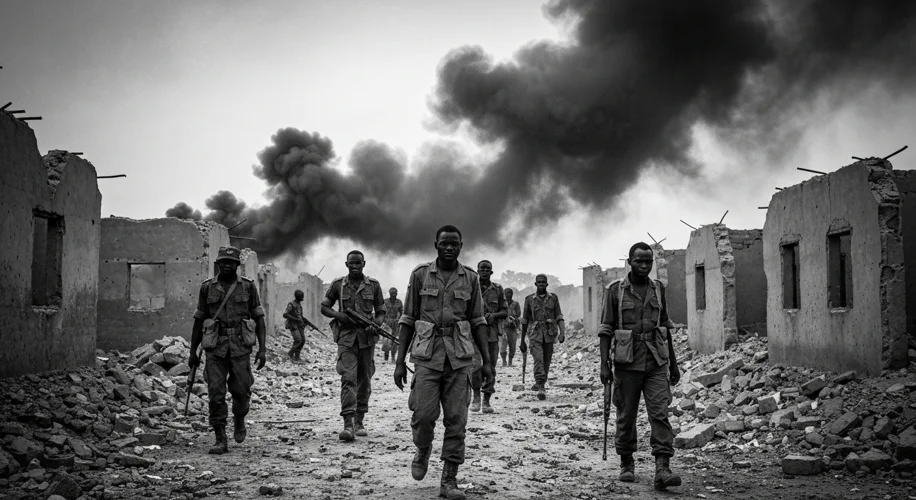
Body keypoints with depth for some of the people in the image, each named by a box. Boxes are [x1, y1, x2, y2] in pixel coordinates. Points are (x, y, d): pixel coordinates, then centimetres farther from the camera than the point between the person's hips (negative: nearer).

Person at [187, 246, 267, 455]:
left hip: (240, 345, 0)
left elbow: (259, 319, 5)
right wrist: (193, 351, 12)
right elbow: (199, 320, 13)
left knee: (241, 390, 1)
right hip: (216, 346, 1)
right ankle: (221, 440, -1)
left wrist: (263, 349, -3)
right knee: (216, 392, -6)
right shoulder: (207, 287, 7)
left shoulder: (248, 286, 5)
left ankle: (239, 420, 32)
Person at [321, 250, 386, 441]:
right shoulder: (338, 285, 4)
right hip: (346, 337, -2)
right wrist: (338, 315, -8)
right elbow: (324, 307, 12)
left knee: (364, 381, 9)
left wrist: (376, 324, -9)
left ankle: (359, 421, 23)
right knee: (348, 379, -15)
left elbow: (381, 311, 12)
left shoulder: (374, 286, 6)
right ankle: (348, 424, -21)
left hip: (367, 338, 2)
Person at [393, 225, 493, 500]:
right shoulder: (420, 274, 3)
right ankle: (422, 450, 22)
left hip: (459, 355, 1)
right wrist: (400, 361, 1)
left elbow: (478, 321, 10)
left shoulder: (470, 278, 6)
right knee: (425, 413, -11)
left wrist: (487, 361, 4)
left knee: (456, 419, -2)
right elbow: (408, 320, 5)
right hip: (427, 353, -1)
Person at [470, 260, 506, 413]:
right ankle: (476, 395, 2)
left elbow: (505, 311, 9)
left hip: (492, 333, 2)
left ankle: (487, 401, 15)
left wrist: (494, 315, -11)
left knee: (490, 368, 4)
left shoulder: (497, 289, 8)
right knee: (475, 365, -16)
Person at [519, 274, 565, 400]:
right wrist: (522, 341, 11)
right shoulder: (529, 299, 6)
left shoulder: (553, 298, 7)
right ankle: (540, 388, -26)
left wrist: (562, 332, -13)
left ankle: (540, 384, 25)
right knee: (538, 359, -19)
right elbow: (525, 320, 10)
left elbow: (559, 317, 4)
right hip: (535, 334, -2)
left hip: (549, 334, 2)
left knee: (546, 361, 6)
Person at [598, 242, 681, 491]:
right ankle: (627, 465, 22)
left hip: (656, 362, 2)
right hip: (627, 362, -2)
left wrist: (673, 363, 16)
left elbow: (665, 327, 16)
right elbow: (606, 329, -2)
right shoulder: (615, 290, -1)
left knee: (660, 413, -9)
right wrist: (604, 364, -9)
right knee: (626, 416, 6)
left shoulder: (658, 289, 9)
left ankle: (662, 469, -14)